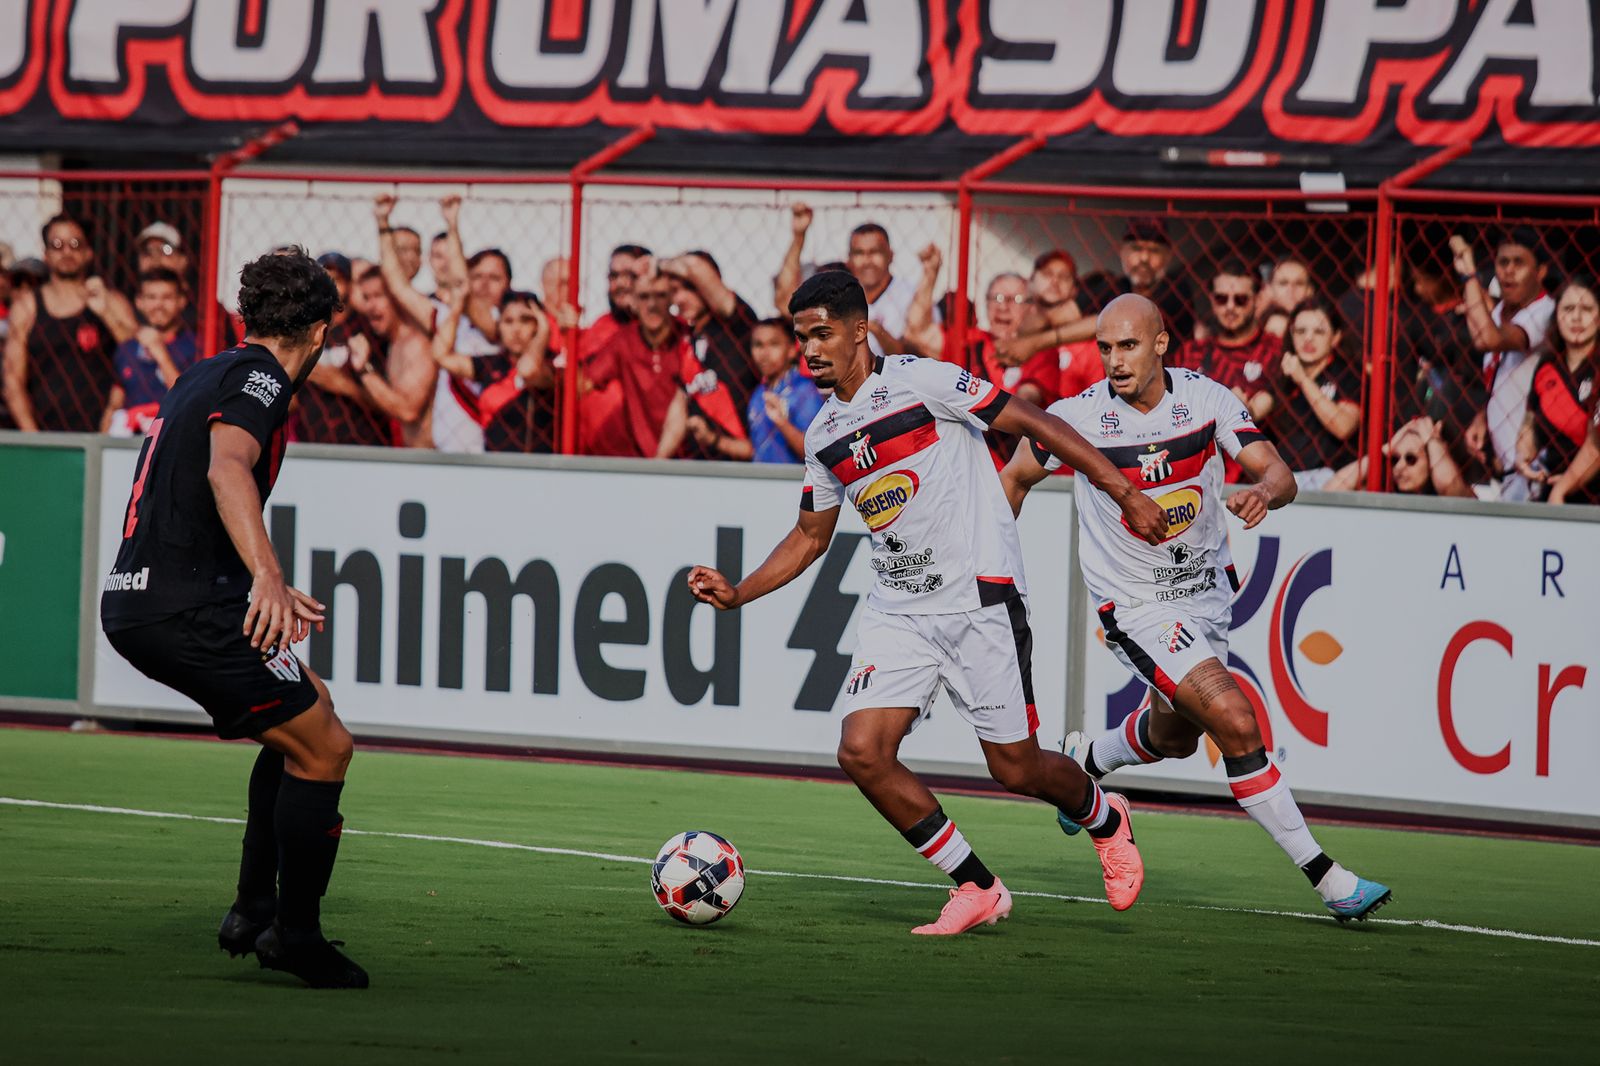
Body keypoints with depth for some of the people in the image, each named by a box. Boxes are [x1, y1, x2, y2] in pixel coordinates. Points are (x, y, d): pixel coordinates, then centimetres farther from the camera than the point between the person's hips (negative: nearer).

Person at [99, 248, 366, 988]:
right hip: (182, 606, -10)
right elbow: (227, 468, -28)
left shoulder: (207, 374, 21)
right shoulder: (258, 377, -8)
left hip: (133, 601, 10)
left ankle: (255, 907, 19)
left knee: (310, 707, 21)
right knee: (323, 747, -4)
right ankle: (294, 936, 2)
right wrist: (268, 579, -42)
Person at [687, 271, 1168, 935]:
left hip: (980, 599, -6)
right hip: (897, 611, 6)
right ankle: (976, 889, 3)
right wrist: (736, 594, 11)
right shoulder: (824, 436, 10)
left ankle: (1105, 820, 33)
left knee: (1016, 769, -3)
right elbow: (811, 535, 23)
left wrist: (1123, 492, -11)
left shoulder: (920, 382, -10)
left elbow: (1034, 424, -8)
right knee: (862, 752, -12)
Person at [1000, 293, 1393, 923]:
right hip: (1137, 607, -5)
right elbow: (1017, 476, 2)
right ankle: (1324, 876, -16)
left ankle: (1083, 761, 56)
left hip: (1207, 593, 5)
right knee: (1235, 724, -20)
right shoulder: (1078, 417, -16)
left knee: (1175, 738, 24)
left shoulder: (1205, 398, -10)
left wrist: (1263, 492, -39)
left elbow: (1279, 474, -15)